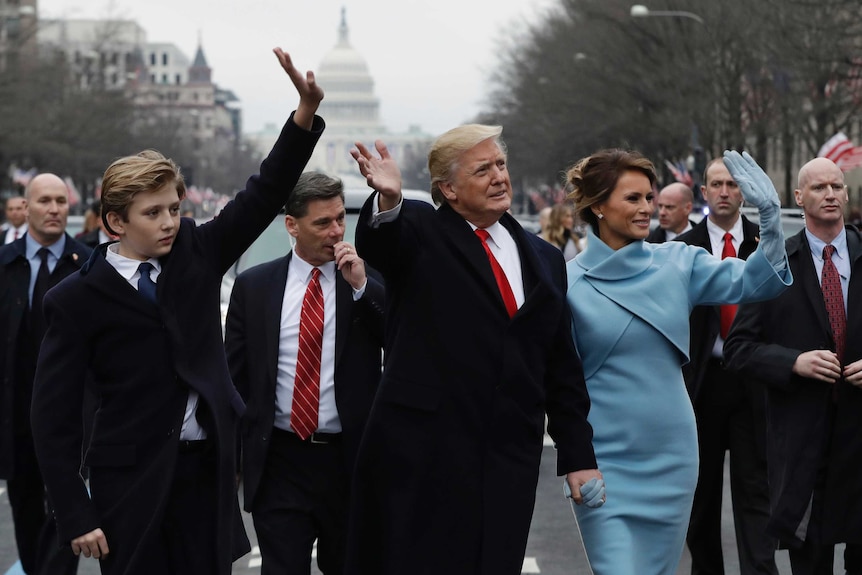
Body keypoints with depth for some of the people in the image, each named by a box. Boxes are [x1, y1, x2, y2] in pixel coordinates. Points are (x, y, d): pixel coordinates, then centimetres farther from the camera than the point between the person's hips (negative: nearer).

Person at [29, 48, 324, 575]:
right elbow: (54, 416, -6)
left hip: (209, 470, 4)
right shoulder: (77, 300, -6)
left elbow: (264, 197, -2)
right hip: (132, 482, -3)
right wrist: (75, 516, -12)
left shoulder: (196, 253, 6)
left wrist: (306, 113, -17)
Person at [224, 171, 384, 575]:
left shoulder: (370, 281, 1)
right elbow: (234, 374, 7)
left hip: (350, 461, 0)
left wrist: (361, 285, -17)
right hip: (279, 461, 0)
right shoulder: (253, 285, 3)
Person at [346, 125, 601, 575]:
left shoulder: (544, 260, 16)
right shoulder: (419, 233, 3)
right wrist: (388, 199, -44)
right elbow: (378, 243, -22)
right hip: (422, 460, -4)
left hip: (509, 468, 4)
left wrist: (578, 457, 12)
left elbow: (562, 371, 17)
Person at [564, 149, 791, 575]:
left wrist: (771, 219, -22)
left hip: (670, 457, 4)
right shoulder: (569, 282, -6)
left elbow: (751, 282, -8)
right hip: (605, 459, -4)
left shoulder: (677, 263, 3)